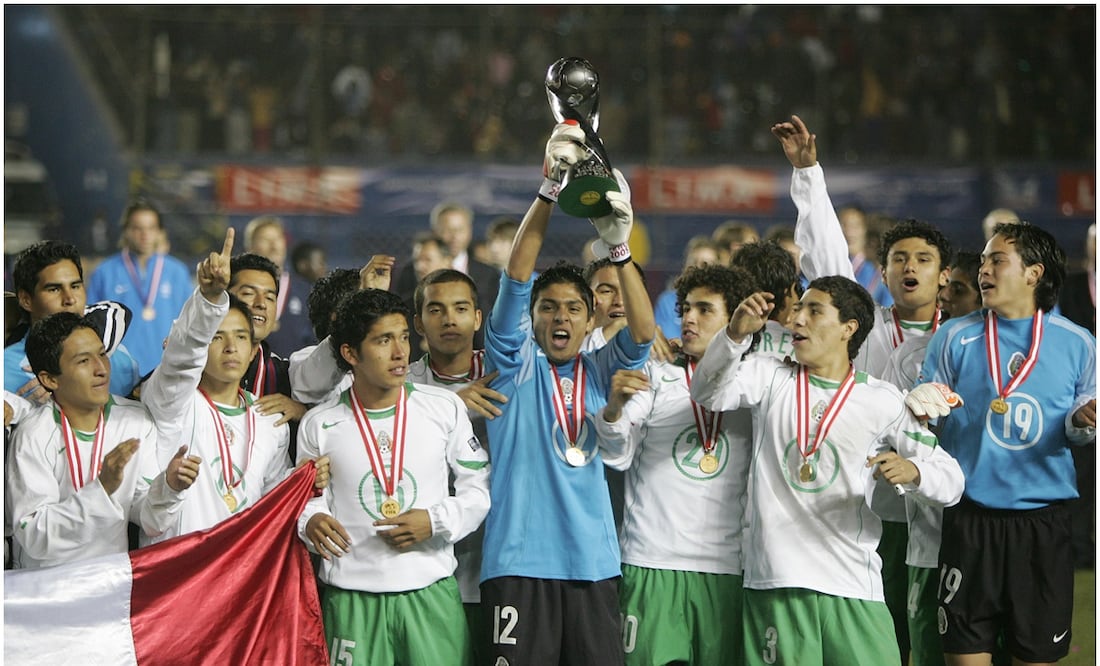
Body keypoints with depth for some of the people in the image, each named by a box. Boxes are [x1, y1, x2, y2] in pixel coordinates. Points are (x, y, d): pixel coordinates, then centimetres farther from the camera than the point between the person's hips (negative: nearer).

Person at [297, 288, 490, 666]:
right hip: (351, 597, 0)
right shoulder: (319, 425, 3)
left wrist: (436, 520, -8)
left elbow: (480, 487, 8)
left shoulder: (445, 408, 4)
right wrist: (311, 521, -11)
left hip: (431, 593, 0)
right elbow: (307, 497, 11)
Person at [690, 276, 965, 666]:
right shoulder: (770, 377, 10)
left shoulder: (883, 401, 6)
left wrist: (912, 472, -18)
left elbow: (950, 480, 5)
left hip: (853, 586, 0)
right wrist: (736, 334, -22)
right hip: (774, 579, 0)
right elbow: (708, 393, -7)